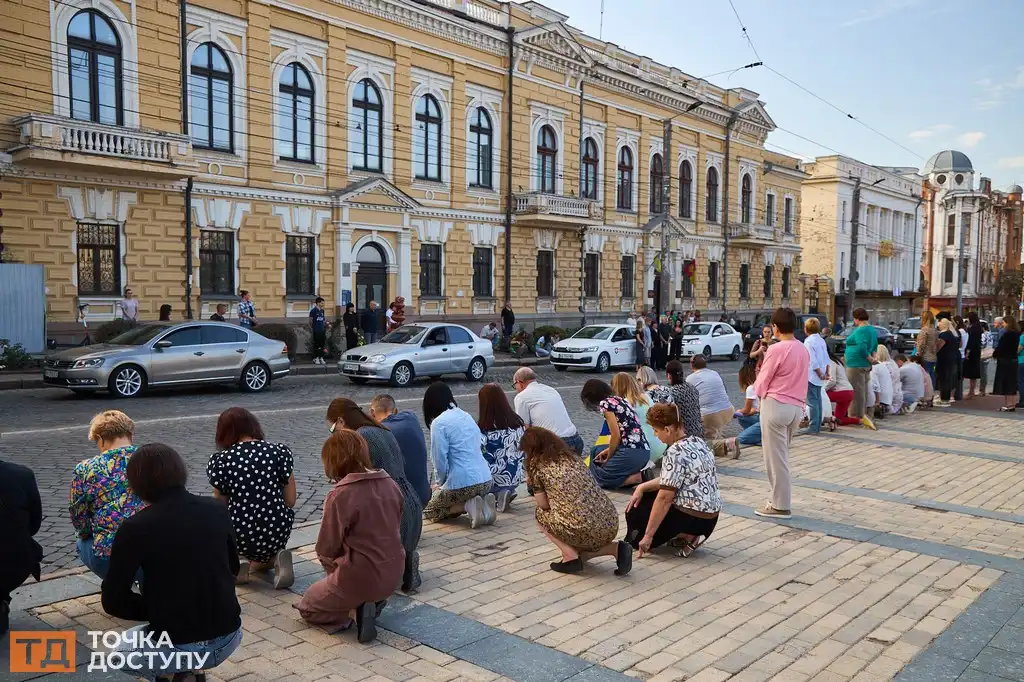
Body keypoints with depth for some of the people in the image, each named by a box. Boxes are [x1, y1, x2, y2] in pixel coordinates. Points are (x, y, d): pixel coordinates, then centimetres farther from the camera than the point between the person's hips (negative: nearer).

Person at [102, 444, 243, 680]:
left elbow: (112, 600, -7)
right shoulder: (218, 510, 0)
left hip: (178, 648, -4)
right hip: (229, 639, 4)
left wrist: (154, 611, 8)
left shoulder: (135, 527, -12)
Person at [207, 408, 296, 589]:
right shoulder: (280, 452, -3)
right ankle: (275, 559, 2)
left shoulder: (220, 461, -6)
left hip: (239, 538, -2)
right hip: (278, 534, 2)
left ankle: (234, 565, 6)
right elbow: (290, 501, -1)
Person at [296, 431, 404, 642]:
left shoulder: (339, 496, -21)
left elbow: (326, 549, -13)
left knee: (307, 608, 23)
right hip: (393, 575, 6)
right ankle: (372, 602, 10)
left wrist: (329, 559, 12)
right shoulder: (390, 484, -2)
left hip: (360, 577, -6)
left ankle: (355, 611, -3)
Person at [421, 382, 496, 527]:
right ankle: (483, 502, 6)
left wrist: (439, 482, 9)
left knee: (428, 510, 16)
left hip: (463, 483, -7)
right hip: (486, 480, 7)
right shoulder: (466, 416, 14)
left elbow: (440, 460, -12)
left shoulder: (439, 422, -9)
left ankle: (468, 506, -5)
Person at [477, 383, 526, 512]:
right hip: (516, 480, 6)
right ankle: (508, 492, 6)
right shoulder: (518, 423, -5)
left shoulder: (484, 431, -21)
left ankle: (497, 496, -3)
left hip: (494, 481, -6)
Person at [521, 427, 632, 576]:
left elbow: (544, 505, 7)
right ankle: (616, 548, 11)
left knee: (541, 514, 19)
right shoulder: (571, 456, 20)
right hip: (611, 524, 7)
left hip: (583, 530, -7)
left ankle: (571, 557, 5)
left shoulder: (536, 465, 3)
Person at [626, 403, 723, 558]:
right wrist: (642, 487, 4)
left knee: (634, 514, 9)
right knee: (643, 498, 21)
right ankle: (689, 534, 11)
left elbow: (664, 498, -22)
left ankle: (688, 537, -2)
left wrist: (648, 536, -16)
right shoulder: (698, 442, 6)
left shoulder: (675, 453, -22)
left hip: (692, 518, -9)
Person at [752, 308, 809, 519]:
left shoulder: (776, 349, -14)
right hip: (796, 406, 8)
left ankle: (780, 506, 5)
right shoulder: (803, 349, 9)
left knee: (775, 457, 0)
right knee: (782, 455, 17)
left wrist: (761, 395, 11)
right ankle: (781, 499, 23)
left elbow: (761, 385, -7)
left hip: (776, 406, -8)